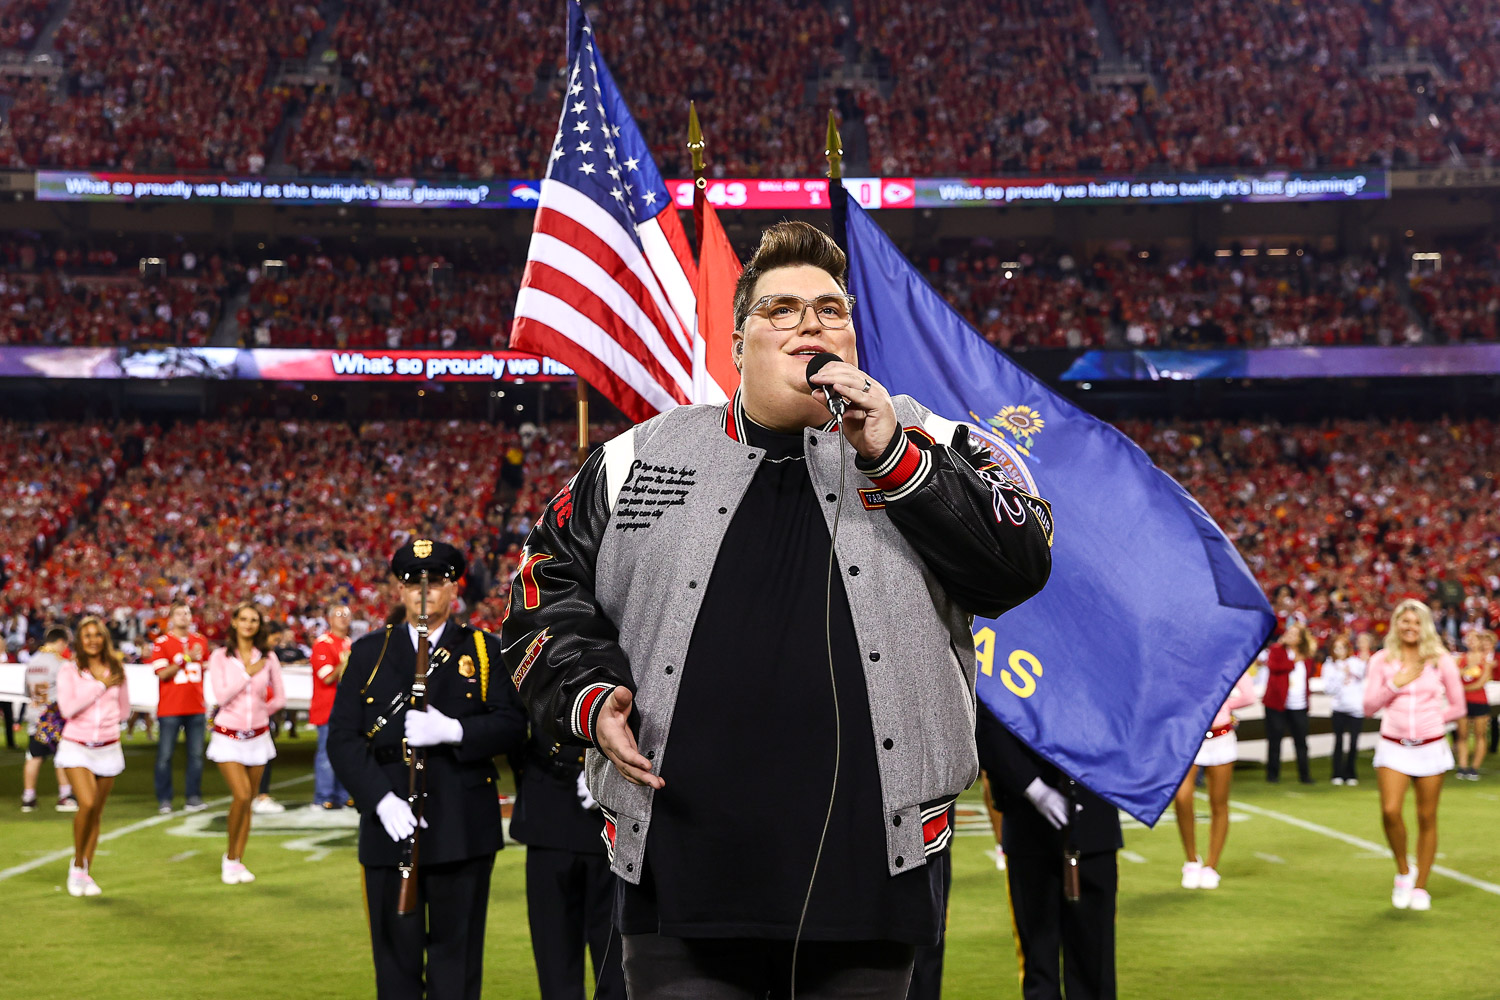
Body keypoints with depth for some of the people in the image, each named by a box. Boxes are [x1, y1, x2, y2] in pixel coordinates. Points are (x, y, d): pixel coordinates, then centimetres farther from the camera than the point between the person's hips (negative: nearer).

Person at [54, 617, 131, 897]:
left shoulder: (115, 671, 7)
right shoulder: (69, 672, -1)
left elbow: (124, 712, 16)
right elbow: (68, 708, -15)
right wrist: (100, 686, -11)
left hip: (108, 749, 3)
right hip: (76, 747, -3)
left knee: (96, 813, 6)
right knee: (87, 804, -21)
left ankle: (86, 873, 18)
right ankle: (77, 862, 0)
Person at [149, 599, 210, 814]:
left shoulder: (200, 641, 11)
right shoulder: (161, 642, -3)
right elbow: (162, 673, -11)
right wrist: (186, 658, -16)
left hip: (195, 707, 4)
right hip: (169, 707, -4)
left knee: (196, 754, 2)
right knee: (165, 755, -1)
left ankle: (194, 796, 9)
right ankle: (164, 800, 6)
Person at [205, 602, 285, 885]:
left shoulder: (267, 657, 3)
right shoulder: (221, 656, -3)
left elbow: (280, 697, 9)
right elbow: (222, 695, -12)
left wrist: (260, 711, 1)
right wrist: (247, 673, -12)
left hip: (257, 736, 3)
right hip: (228, 735, -3)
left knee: (247, 801, 6)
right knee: (241, 795, -16)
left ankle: (237, 862, 16)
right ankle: (230, 856, 3)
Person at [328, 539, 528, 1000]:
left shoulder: (485, 650, 7)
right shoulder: (369, 652, 9)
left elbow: (512, 726, -2)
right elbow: (342, 737, 2)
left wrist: (452, 730, -19)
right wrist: (381, 800, -12)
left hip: (463, 833, -1)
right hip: (388, 829, 1)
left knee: (457, 960, 3)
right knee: (396, 957, 5)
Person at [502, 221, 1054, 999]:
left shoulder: (922, 447, 8)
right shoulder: (637, 460, 11)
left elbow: (1020, 569, -4)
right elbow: (546, 592, 15)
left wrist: (891, 458, -12)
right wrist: (587, 696, -4)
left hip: (870, 864, 0)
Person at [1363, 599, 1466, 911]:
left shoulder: (1440, 661, 2)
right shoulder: (1382, 660, 3)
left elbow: (1457, 707, 9)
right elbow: (1369, 706, -1)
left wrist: (1429, 720, 0)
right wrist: (1396, 684, -11)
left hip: (1430, 747, 0)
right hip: (1393, 747, 0)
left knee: (1427, 818, 4)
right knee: (1390, 811, -15)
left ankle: (1420, 886, 17)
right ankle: (1403, 872, 9)